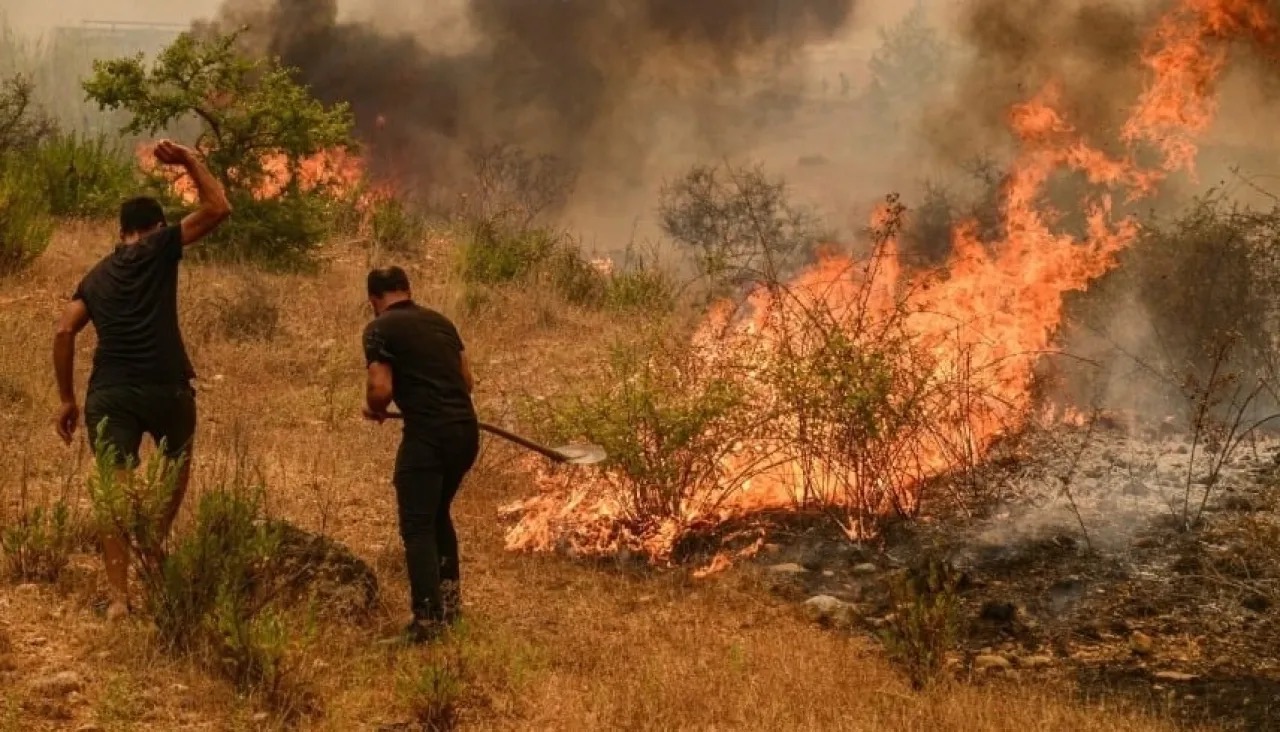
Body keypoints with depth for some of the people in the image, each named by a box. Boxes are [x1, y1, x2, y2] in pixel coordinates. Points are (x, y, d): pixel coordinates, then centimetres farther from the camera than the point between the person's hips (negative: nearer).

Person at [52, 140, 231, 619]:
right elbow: (218, 209, 3)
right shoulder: (160, 250, 5)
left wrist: (67, 398, 11)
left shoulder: (97, 276, 17)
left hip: (109, 394, 3)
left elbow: (64, 334, 6)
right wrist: (189, 161, 12)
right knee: (178, 463, 27)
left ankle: (119, 594, -9)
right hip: (166, 388, -2)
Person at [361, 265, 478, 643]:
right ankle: (450, 597, 27)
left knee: (417, 525, -2)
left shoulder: (380, 329, -3)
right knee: (438, 513, 25)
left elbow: (381, 389, -12)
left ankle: (427, 618, -9)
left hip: (427, 433, -7)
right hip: (466, 429, 7)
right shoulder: (440, 321, 16)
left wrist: (374, 410, 9)